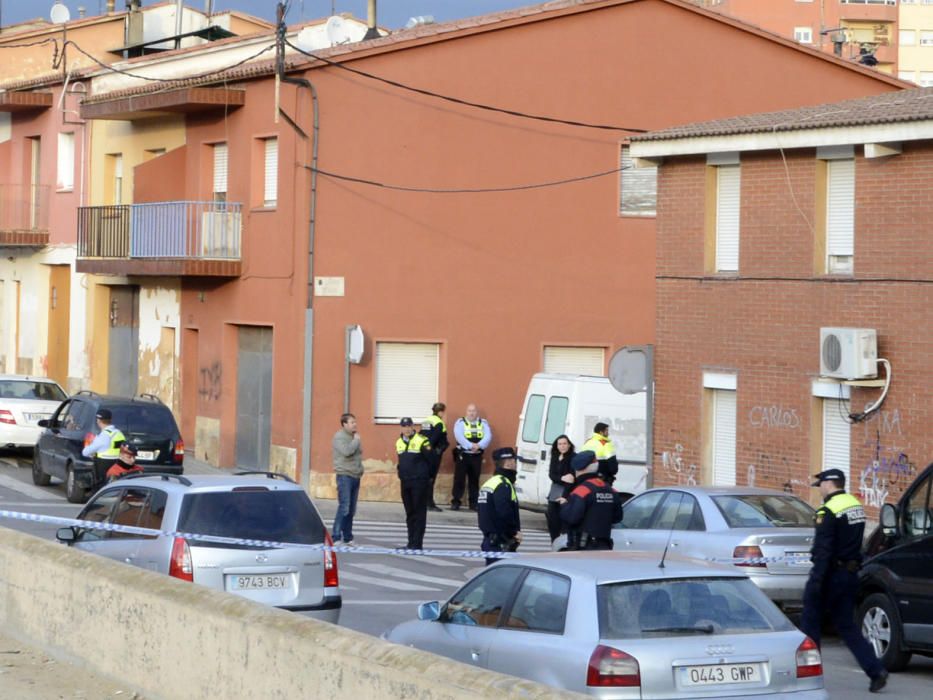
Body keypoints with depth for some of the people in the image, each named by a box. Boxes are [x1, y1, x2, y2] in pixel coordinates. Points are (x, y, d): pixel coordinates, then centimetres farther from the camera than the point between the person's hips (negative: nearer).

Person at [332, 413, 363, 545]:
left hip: (355, 476, 8)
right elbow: (347, 451, -23)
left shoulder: (354, 437, 17)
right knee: (344, 507, -14)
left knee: (351, 509, 9)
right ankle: (336, 537, -14)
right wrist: (356, 440, -11)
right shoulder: (339, 437, -8)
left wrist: (360, 470, 13)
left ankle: (348, 537, 14)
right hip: (344, 475, -8)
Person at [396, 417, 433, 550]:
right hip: (405, 482, 6)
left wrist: (426, 476, 0)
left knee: (419, 513, -4)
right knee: (409, 513, 10)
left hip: (419, 482, -6)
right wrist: (402, 473, 12)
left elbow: (430, 461, -6)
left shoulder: (422, 441, -10)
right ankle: (411, 542, 15)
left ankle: (417, 543, -4)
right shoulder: (399, 443, 10)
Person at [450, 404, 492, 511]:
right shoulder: (460, 422, 3)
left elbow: (488, 437, -3)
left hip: (477, 456, 2)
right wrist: (471, 445, -24)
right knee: (459, 479, -4)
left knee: (474, 480, 7)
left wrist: (479, 445, -20)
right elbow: (459, 436, -13)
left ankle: (473, 503, 13)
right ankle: (455, 502, -1)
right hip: (463, 455, -2)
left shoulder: (483, 423, 11)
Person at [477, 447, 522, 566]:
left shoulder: (489, 483, 15)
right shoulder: (504, 485, -16)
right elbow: (506, 514, -25)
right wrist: (516, 532, -10)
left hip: (489, 539, 10)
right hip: (502, 543, -10)